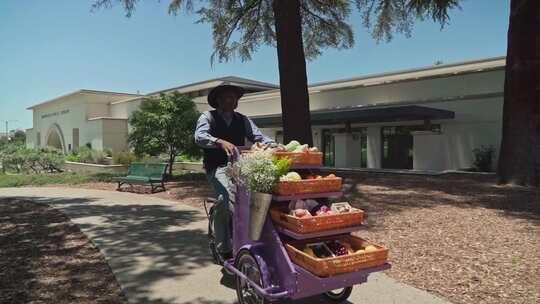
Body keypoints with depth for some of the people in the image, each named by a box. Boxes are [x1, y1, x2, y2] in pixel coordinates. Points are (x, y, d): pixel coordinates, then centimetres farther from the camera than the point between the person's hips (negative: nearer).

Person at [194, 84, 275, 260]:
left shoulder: (243, 120, 19)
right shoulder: (208, 117, 6)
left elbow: (258, 137, 8)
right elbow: (200, 136, -12)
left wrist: (273, 145, -14)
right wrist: (221, 142, -31)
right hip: (218, 168, -3)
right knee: (226, 196, -31)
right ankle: (223, 249, -13)